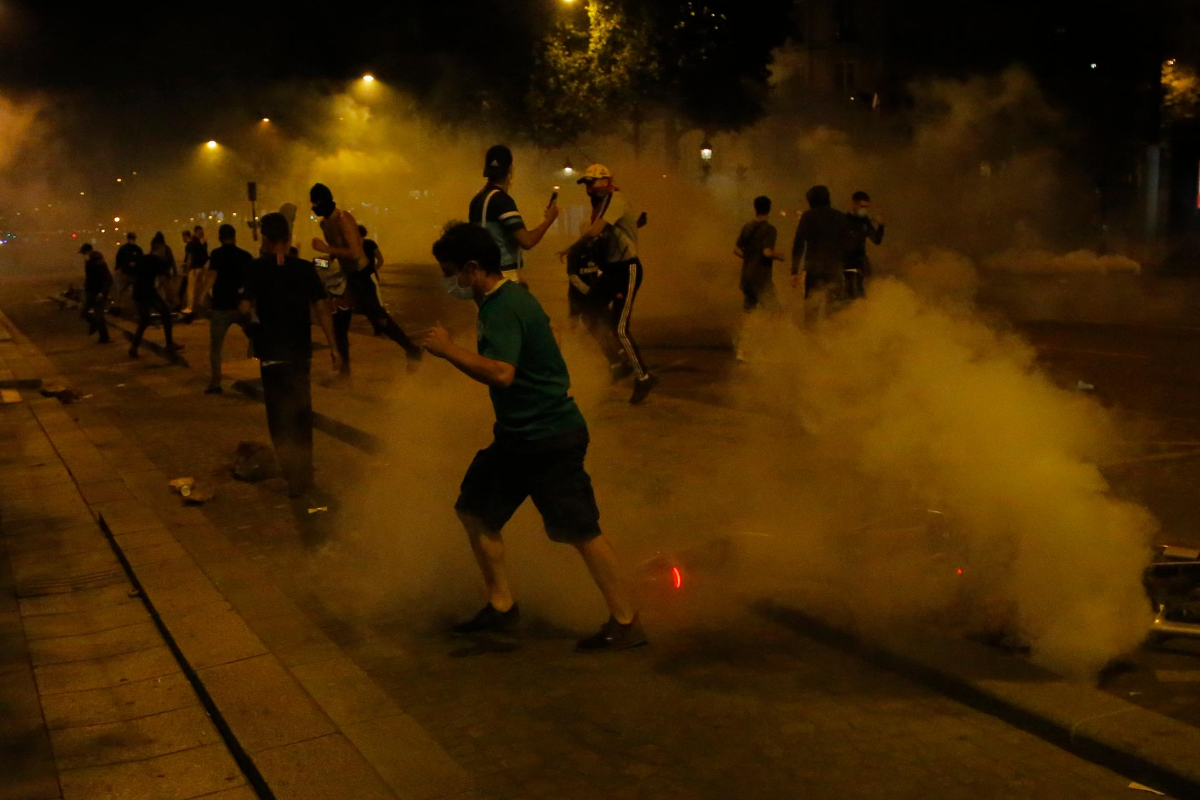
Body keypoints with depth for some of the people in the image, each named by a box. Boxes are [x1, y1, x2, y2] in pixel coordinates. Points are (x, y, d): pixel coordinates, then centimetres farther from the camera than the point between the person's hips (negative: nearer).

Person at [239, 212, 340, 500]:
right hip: (301, 351, 2)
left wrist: (254, 304, 11)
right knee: (301, 414, 15)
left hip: (272, 353, -2)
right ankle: (304, 474, 22)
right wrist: (332, 346, 1)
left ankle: (293, 474, 1)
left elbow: (244, 308, -12)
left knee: (280, 415, 7)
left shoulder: (257, 269, -7)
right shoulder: (305, 268, -2)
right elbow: (321, 308, -4)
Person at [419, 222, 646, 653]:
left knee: (580, 530, -4)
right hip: (519, 434, 11)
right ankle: (502, 606, 23)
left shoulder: (504, 310, -21)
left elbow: (502, 373, -36)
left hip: (549, 438, -11)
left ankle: (625, 623, 7)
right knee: (475, 510, 13)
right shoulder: (504, 299, 10)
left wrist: (447, 349, -28)